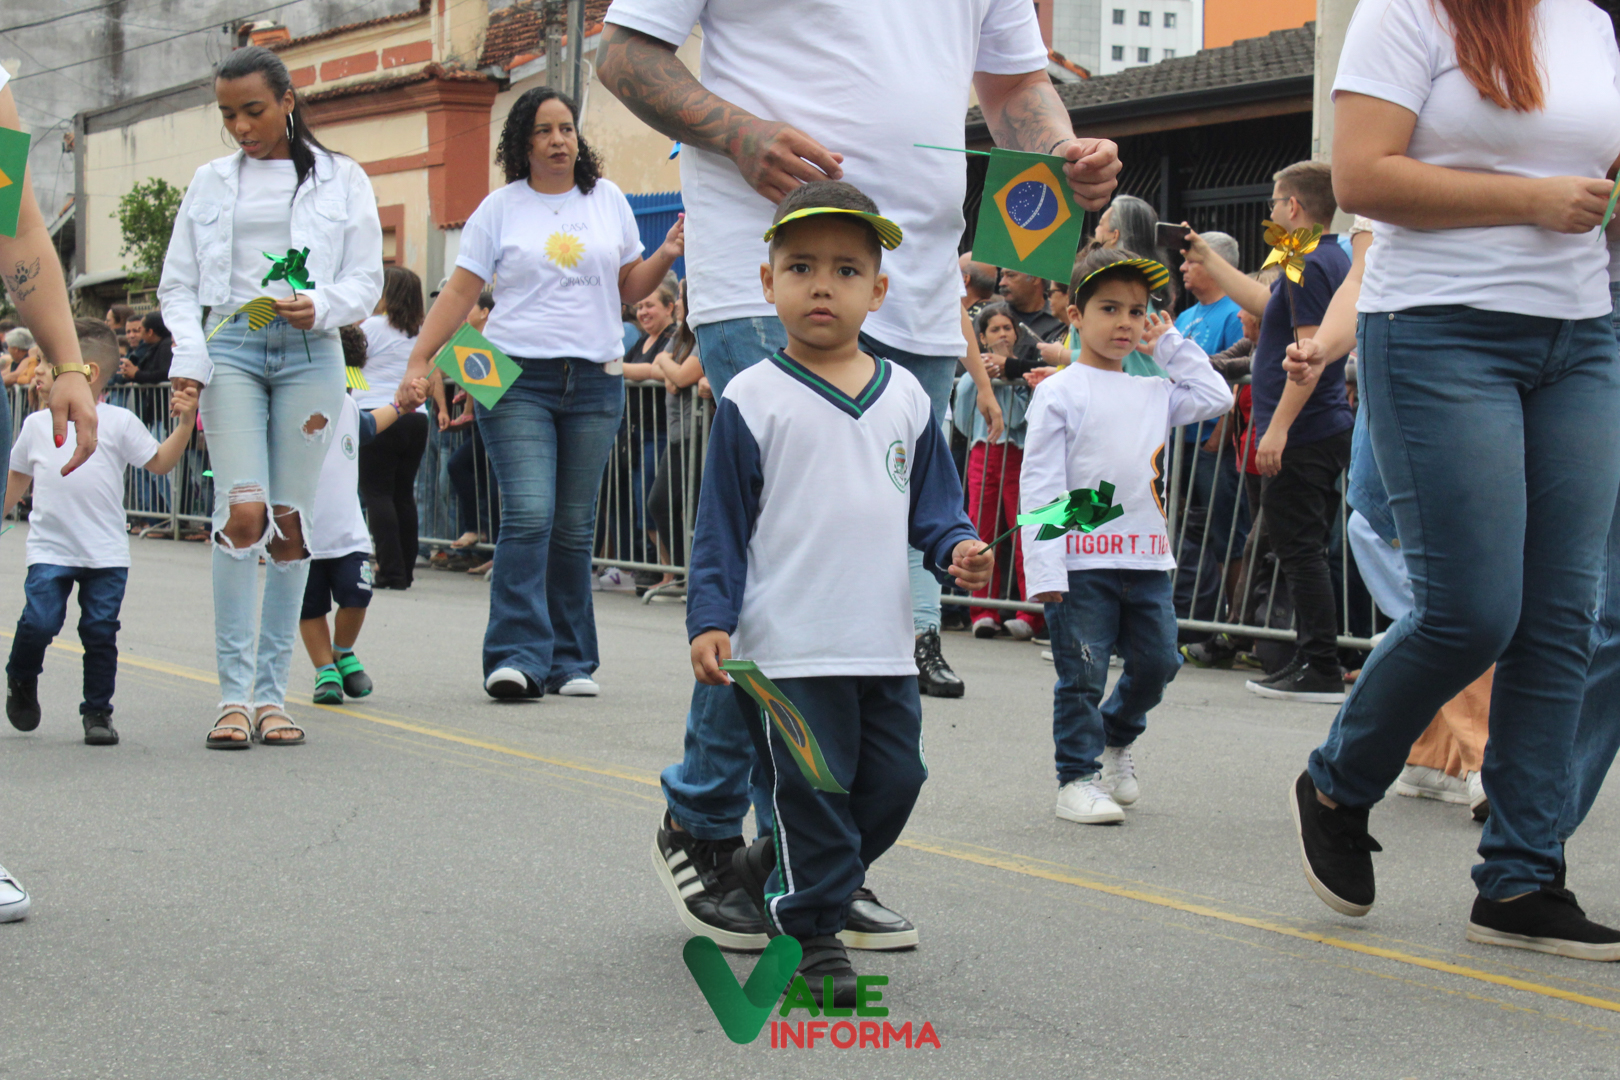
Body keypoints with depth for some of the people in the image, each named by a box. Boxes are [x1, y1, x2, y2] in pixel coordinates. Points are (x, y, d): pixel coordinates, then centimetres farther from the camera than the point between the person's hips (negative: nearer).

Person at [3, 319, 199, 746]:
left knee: (100, 631, -1)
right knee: (39, 622, -11)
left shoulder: (118, 422, 3)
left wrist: (184, 423, -11)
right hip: (50, 549, 1)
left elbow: (160, 462, -1)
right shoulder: (38, 424, 11)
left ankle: (98, 711, 12)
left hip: (106, 554, -1)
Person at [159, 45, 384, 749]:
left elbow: (367, 281, 7)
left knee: (289, 522, -2)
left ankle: (271, 694, 6)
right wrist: (188, 359, -5)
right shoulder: (210, 183, 14)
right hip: (231, 347, 0)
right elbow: (178, 285, 13)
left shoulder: (341, 180, 10)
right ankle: (234, 694, -13)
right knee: (241, 511, -15)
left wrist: (321, 307, -14)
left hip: (309, 354, 0)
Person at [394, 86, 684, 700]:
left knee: (575, 527, 3)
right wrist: (419, 361, -5)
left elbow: (629, 288, 20)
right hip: (518, 377, -2)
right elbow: (460, 292, 4)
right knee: (528, 516, -15)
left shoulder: (608, 200, 14)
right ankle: (518, 656, -16)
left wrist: (665, 257, 2)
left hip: (594, 380, 3)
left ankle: (570, 661, 10)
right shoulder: (501, 209, 6)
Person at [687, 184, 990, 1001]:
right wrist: (710, 618, -9)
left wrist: (958, 548, -6)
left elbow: (932, 501, 15)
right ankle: (812, 932, 16)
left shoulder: (904, 396, 9)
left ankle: (773, 869, 30)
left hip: (885, 647, 5)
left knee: (893, 782, 10)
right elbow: (721, 522, -3)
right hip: (789, 649, -5)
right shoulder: (753, 399, -4)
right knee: (811, 794, 1)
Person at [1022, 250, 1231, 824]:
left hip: (1146, 557, 5)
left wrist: (1171, 344, 13)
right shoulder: (1059, 393, -4)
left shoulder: (1155, 393, 12)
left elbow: (1217, 397, 19)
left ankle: (1117, 738, 36)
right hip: (1082, 558, -5)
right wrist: (1045, 567, -15)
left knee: (1156, 663, 11)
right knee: (1082, 675, 0)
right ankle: (1078, 777, 10)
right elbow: (1040, 483, -8)